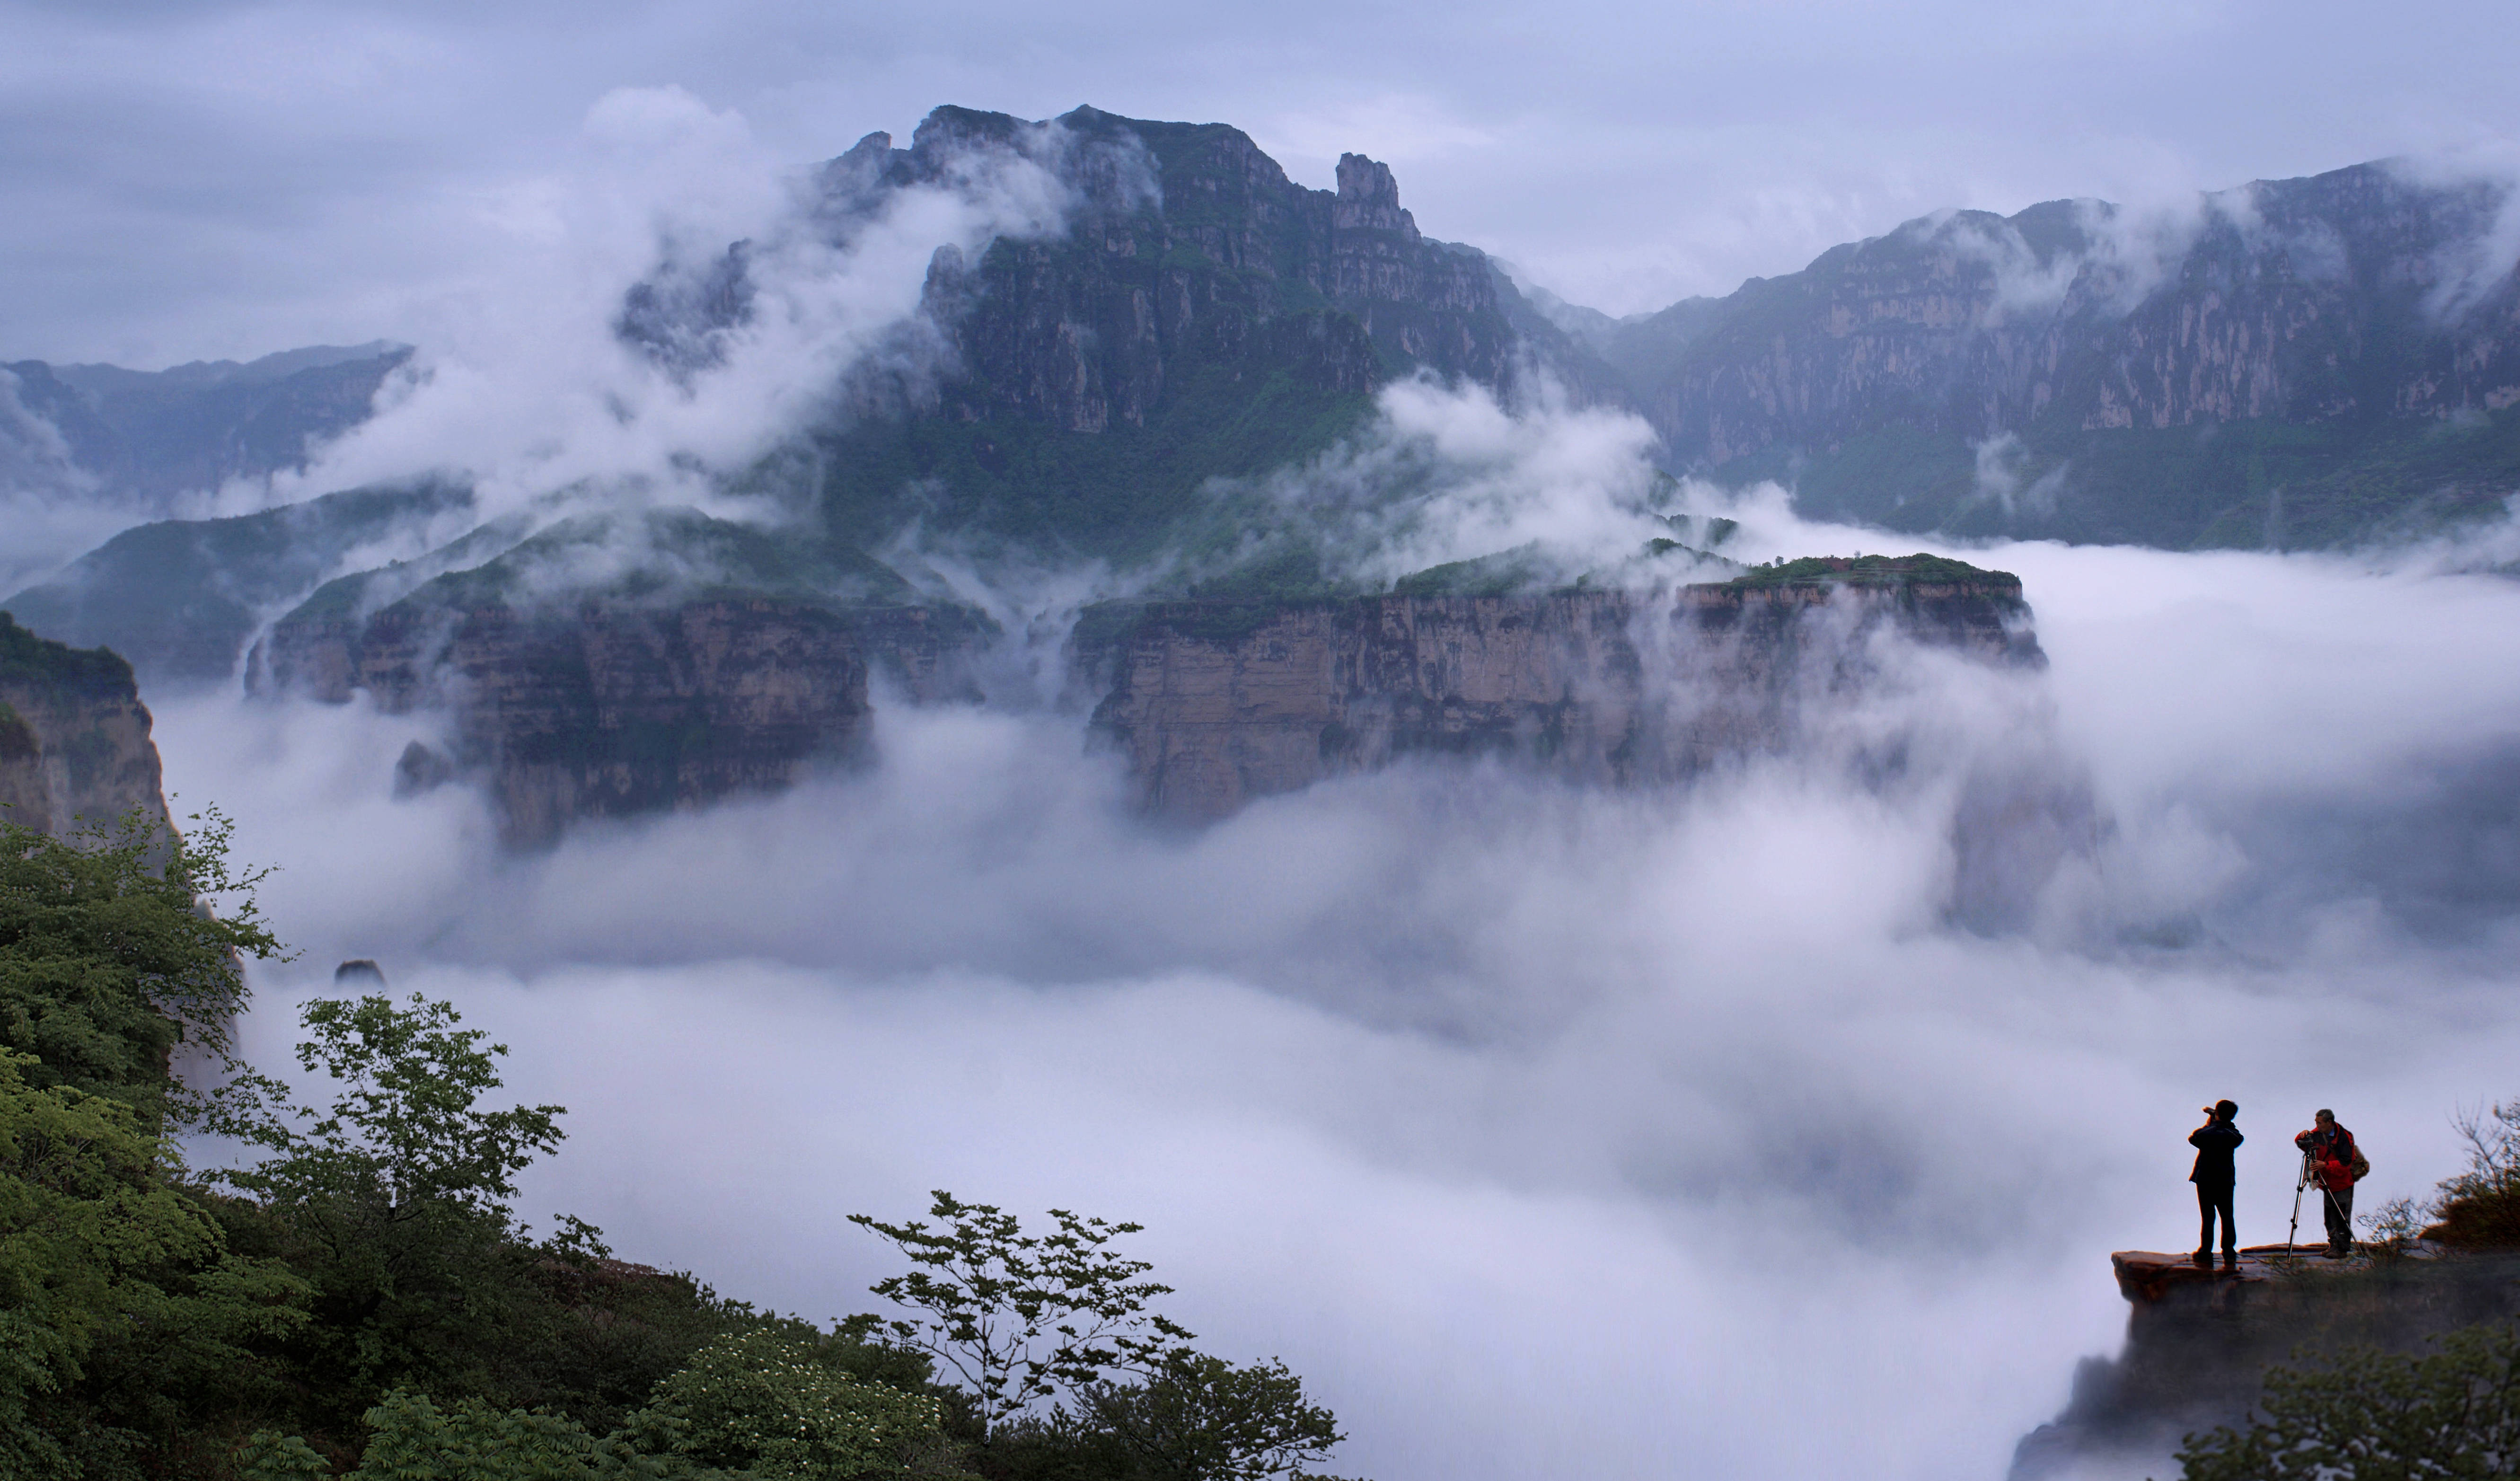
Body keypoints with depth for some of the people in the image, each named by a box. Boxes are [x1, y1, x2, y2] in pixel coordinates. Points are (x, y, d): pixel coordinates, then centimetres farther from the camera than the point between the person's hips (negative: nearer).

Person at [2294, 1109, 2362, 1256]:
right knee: (2329, 1218, 9)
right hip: (2328, 1184, 6)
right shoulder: (2317, 1134, -1)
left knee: (2342, 1219, -7)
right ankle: (2333, 1245, 17)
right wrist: (2303, 1137, -12)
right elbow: (2300, 1144, 10)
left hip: (2343, 1184, -6)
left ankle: (2343, 1248, -3)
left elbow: (2346, 1163, -21)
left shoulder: (2344, 1137, -18)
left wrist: (2325, 1165, -29)